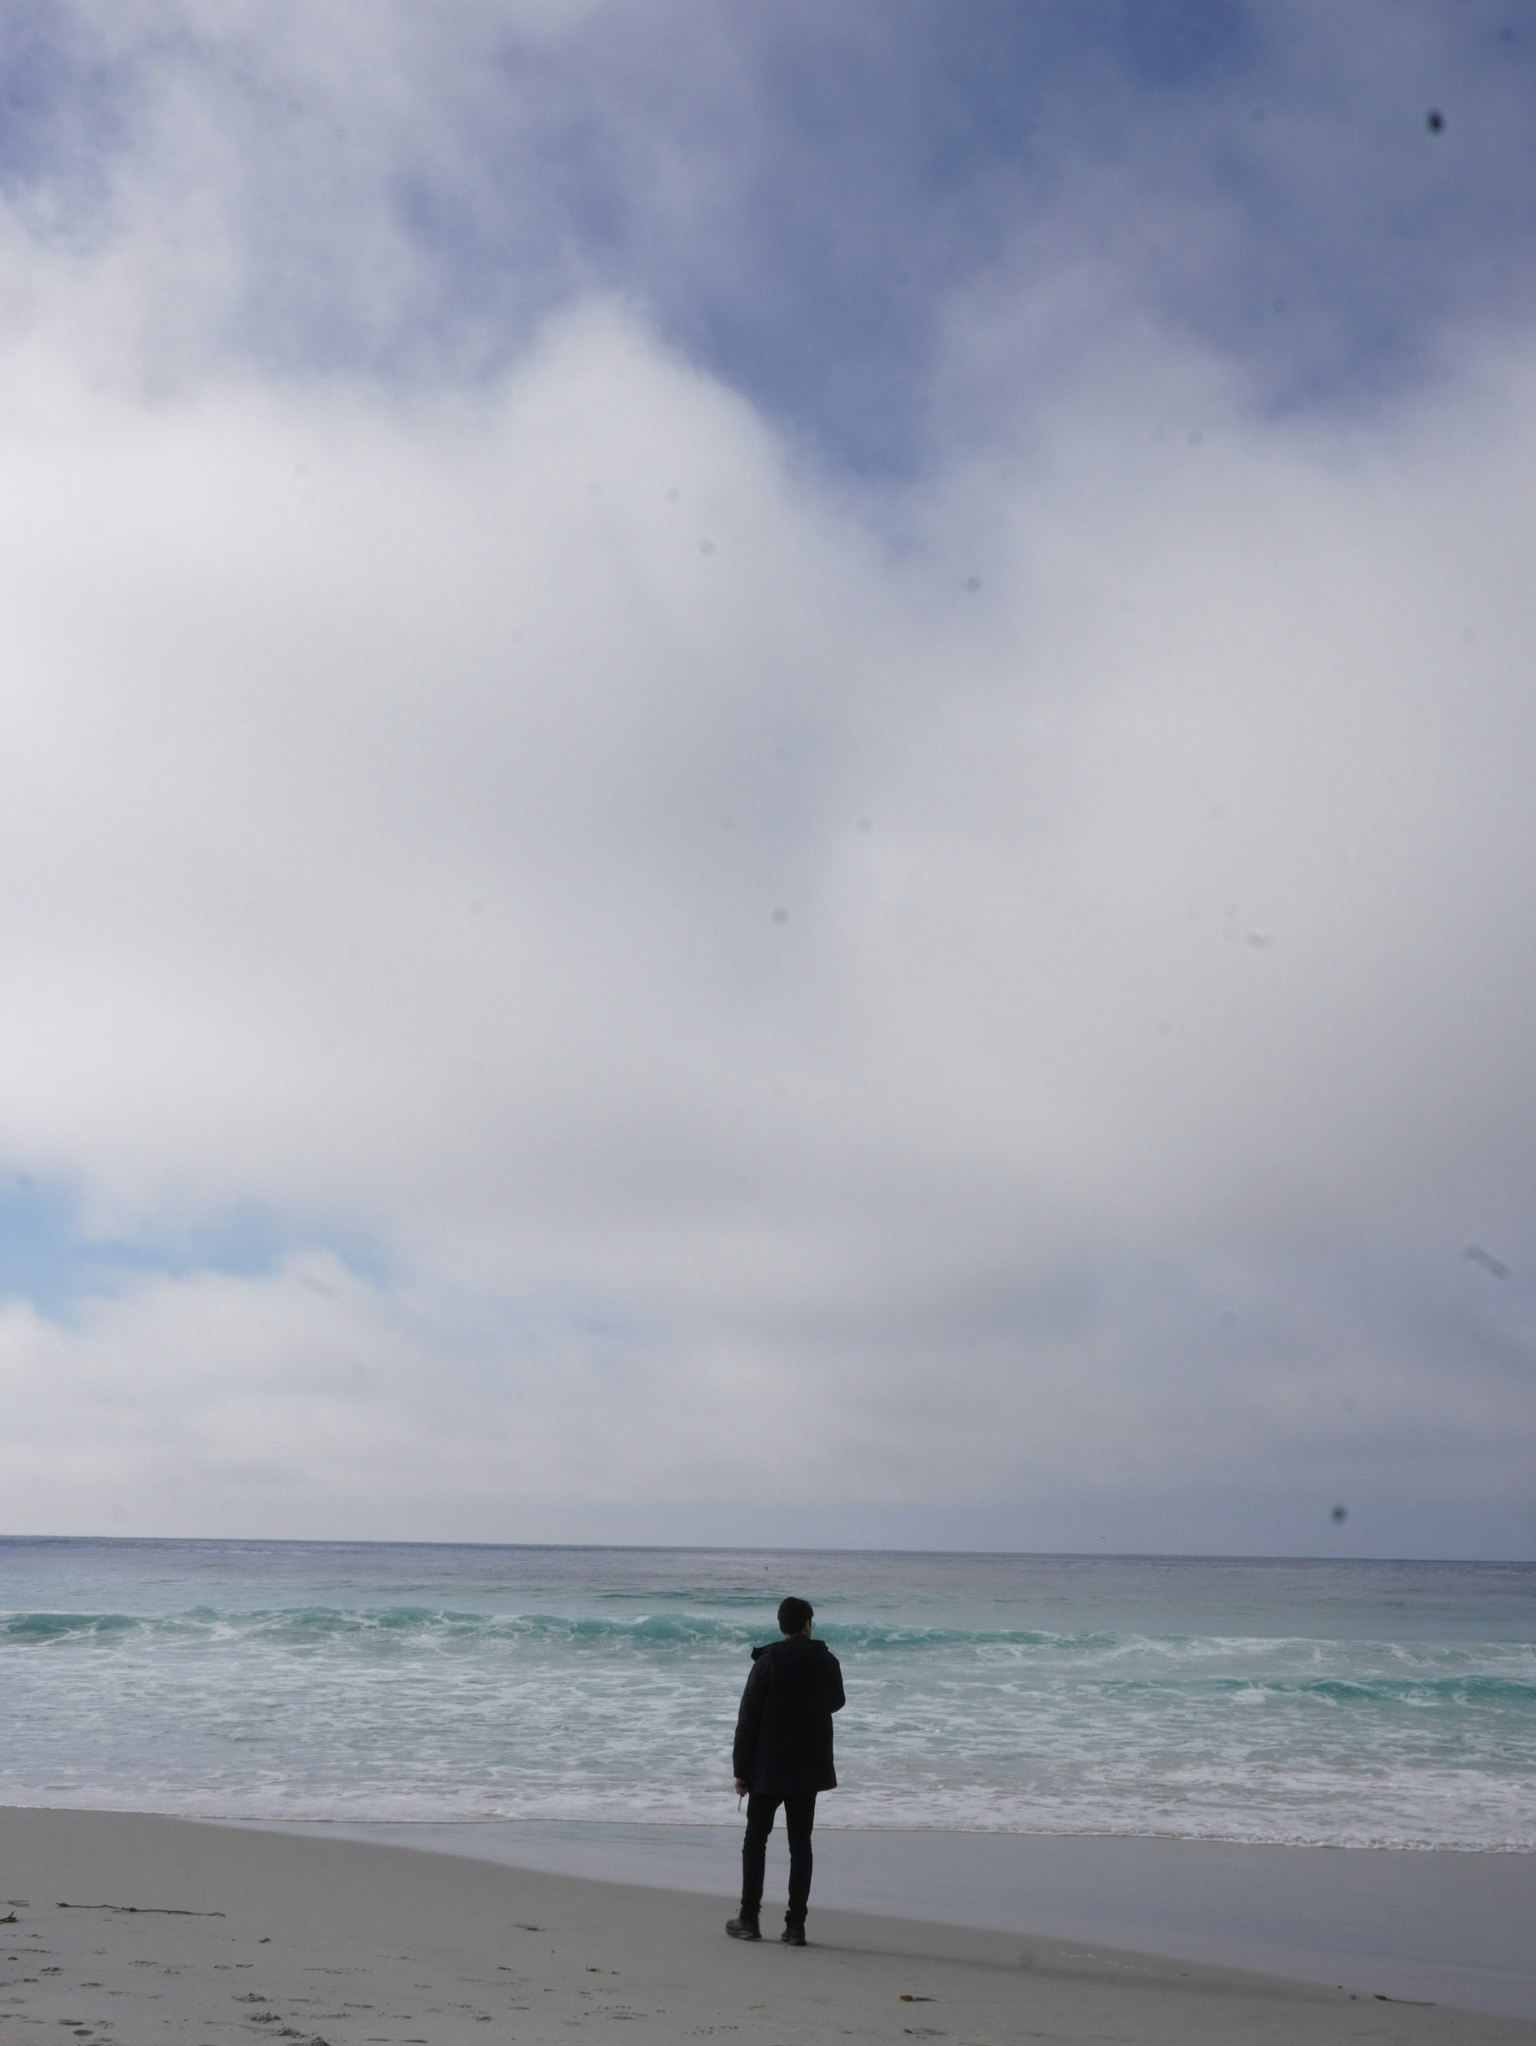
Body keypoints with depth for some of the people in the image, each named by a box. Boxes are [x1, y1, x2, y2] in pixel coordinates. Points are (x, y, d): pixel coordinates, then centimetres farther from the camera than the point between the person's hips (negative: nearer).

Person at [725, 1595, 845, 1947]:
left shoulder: (767, 1663, -10)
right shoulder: (826, 1662, -2)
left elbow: (747, 1719, -10)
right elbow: (836, 1703, 16)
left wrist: (741, 1770, -4)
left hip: (768, 1769, -2)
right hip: (808, 1769, 2)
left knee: (756, 1839, 9)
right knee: (800, 1844, 7)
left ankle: (749, 1919, 10)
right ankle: (795, 1925, 4)